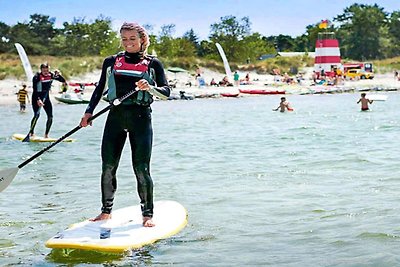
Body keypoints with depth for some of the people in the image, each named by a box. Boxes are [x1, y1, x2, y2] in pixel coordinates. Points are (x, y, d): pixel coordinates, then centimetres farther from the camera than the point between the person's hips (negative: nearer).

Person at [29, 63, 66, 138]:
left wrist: (58, 75, -24)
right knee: (37, 115, -19)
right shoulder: (37, 77, -18)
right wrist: (38, 100, -38)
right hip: (36, 98, -5)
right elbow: (35, 90, -25)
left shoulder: (51, 75, -5)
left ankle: (46, 135, 8)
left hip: (46, 97, 5)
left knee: (50, 116, -3)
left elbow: (63, 80, -5)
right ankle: (31, 133, -9)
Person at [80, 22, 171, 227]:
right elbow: (100, 89, 17)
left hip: (141, 118, -3)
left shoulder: (153, 63, 4)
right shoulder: (111, 62, 11)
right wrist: (89, 112, 7)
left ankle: (147, 214, 4)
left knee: (141, 169, -6)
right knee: (108, 167, 4)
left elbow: (166, 92, -2)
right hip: (116, 117, 3)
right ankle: (106, 211, 18)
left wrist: (149, 87, -21)